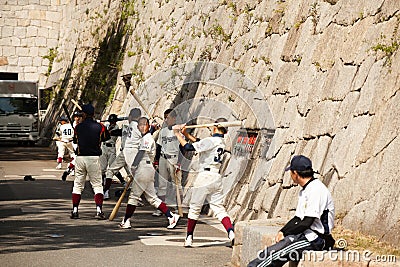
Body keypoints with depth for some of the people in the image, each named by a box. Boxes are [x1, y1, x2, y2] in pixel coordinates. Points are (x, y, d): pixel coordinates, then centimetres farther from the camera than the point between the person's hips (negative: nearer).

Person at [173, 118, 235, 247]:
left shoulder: (210, 141, -12)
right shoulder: (222, 142, 13)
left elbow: (188, 147, -14)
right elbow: (198, 142, 20)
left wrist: (178, 134, -2)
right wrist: (186, 133, 14)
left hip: (205, 176, -7)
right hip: (217, 177, 7)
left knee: (194, 208, 5)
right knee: (219, 208, 6)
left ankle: (189, 238, 11)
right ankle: (231, 233, -13)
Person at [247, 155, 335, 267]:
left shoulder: (316, 190, -15)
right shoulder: (304, 191, 18)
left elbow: (307, 223, -19)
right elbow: (297, 219, 20)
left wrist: (285, 233, -10)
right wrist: (282, 232, 4)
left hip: (315, 239, -9)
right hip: (305, 235, 9)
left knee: (272, 253, -19)